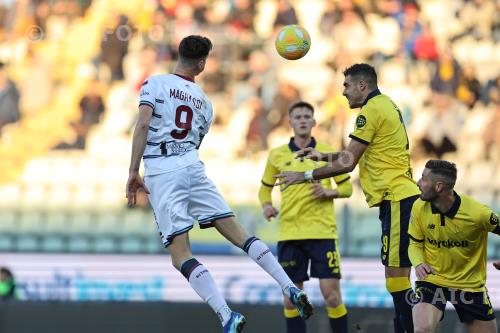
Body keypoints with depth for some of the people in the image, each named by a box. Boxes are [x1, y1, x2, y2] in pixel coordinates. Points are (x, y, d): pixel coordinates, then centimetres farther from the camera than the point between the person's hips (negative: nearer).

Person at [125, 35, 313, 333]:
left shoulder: (154, 84, 3)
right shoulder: (204, 101, 20)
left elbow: (143, 124, -11)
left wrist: (133, 171, -10)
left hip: (161, 174, -4)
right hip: (193, 169, 4)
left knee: (181, 255, -7)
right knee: (238, 233, 9)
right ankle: (291, 289, -1)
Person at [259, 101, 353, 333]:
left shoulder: (328, 153, 4)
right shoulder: (277, 155, 8)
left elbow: (347, 187, 9)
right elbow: (265, 188, 18)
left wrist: (328, 192, -11)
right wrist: (267, 205, -3)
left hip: (323, 232, -2)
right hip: (289, 233, 2)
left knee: (331, 294, -8)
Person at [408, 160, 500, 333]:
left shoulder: (477, 213, -21)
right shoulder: (419, 208, -10)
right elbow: (415, 243, 2)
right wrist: (419, 264, -19)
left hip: (471, 285, 0)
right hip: (432, 280, 0)